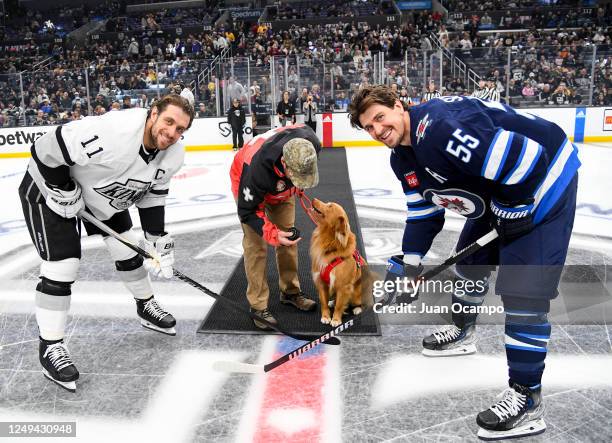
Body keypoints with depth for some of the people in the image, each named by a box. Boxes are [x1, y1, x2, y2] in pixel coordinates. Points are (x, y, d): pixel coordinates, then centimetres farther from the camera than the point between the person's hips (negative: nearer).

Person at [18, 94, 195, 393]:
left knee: (128, 250, 11)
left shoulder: (173, 154, -15)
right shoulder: (110, 132, -40)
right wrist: (64, 192, -22)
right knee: (61, 267, -9)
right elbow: (46, 150, -31)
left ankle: (146, 306, 36)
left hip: (105, 194, 7)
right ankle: (50, 347, 6)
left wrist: (158, 240, -2)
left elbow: (152, 194, -1)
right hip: (50, 187, -7)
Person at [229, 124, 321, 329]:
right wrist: (273, 234, -37)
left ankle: (290, 291, 26)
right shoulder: (257, 168, -45)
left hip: (281, 186, 5)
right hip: (247, 182, -5)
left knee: (288, 238, 8)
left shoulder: (310, 145, -32)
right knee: (256, 244, -9)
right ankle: (258, 306, 3)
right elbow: (247, 211, -28)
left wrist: (295, 185, 10)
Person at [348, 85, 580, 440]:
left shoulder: (442, 125, -31)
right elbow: (423, 212, 9)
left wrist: (513, 210, -19)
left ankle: (527, 398, 1)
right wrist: (406, 264, 4)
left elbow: (524, 158, -33)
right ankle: (462, 332, 46)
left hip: (543, 176, -10)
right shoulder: (402, 158, 1)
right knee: (471, 260, 22)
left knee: (523, 291, -12)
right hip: (497, 189, 10)